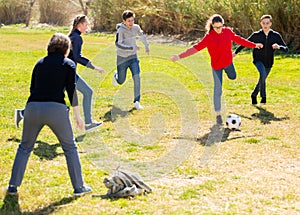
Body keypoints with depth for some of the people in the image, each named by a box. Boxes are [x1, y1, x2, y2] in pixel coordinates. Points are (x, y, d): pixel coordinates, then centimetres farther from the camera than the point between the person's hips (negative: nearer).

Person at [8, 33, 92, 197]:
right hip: (56, 108, -3)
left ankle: (13, 186, 17)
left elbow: (32, 87, 20)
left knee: (25, 147, 19)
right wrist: (78, 116, 7)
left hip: (33, 107, 3)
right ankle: (79, 187, 15)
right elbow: (71, 91, 2)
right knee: (70, 147, 13)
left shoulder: (40, 63, 19)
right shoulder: (68, 64, 8)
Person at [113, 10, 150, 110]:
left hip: (133, 57, 3)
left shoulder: (136, 27, -5)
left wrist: (146, 46, 25)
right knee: (121, 81, 13)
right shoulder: (120, 30, -22)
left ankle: (136, 102, -12)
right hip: (122, 58, -3)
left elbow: (142, 35, 18)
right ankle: (116, 75, 52)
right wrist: (133, 48, -33)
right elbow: (118, 45, -32)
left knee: (136, 77, -16)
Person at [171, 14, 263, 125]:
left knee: (233, 77, 28)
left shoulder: (228, 31, -9)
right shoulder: (209, 36, -21)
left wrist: (254, 45, 13)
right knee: (217, 90, -2)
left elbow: (238, 39, 5)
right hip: (216, 65, -4)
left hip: (228, 62, 4)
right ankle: (218, 115, 8)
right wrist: (180, 56, -35)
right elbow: (196, 47, -25)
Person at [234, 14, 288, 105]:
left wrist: (279, 47, -28)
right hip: (258, 60, -3)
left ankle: (254, 95, 41)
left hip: (268, 63, 3)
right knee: (263, 74, -28)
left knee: (262, 80, 15)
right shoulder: (256, 35, -8)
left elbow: (286, 49, -7)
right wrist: (236, 52, 9)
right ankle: (263, 96, -16)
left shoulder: (276, 36, -7)